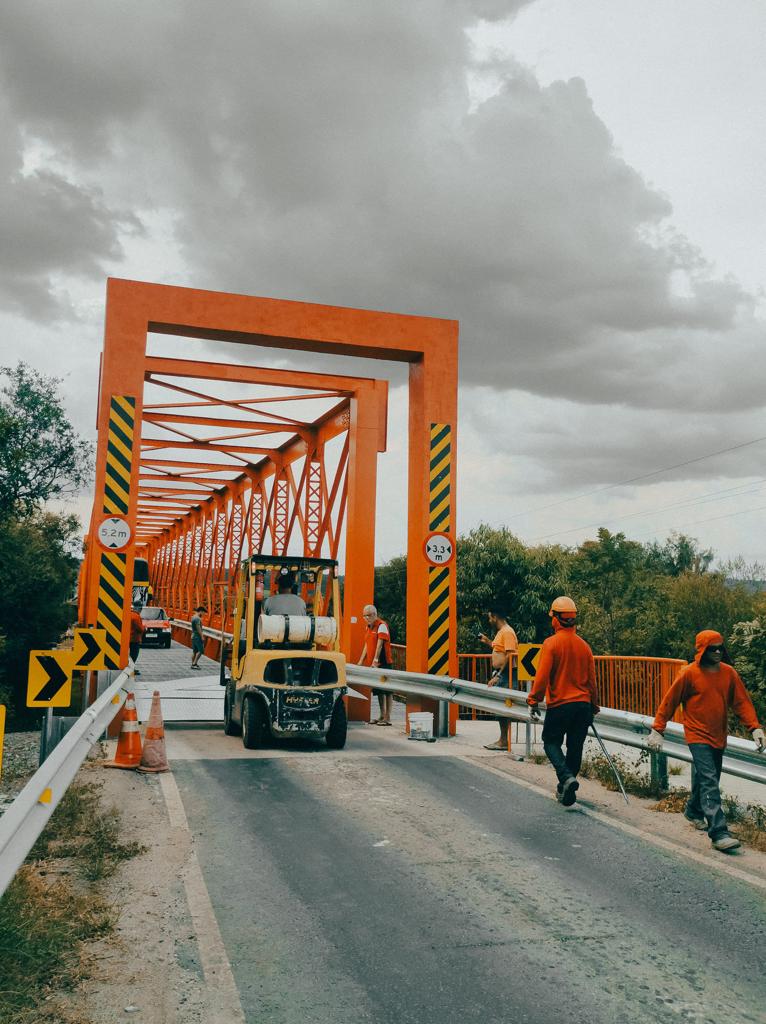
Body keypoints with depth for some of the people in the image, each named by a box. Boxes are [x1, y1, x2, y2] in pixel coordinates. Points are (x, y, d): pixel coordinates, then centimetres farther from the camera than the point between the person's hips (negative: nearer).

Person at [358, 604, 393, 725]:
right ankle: (382, 715, 20)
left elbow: (380, 644, -19)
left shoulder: (382, 625, -11)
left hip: (383, 663, -8)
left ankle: (387, 718, -4)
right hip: (373, 664, 8)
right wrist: (361, 661, 14)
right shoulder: (368, 627, 14)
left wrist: (376, 660, -26)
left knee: (387, 690, -4)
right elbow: (367, 645, 19)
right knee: (379, 690, 12)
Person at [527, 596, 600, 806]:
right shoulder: (584, 645, 6)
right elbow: (592, 679, 11)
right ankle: (565, 789, 20)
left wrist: (534, 700, -4)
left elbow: (542, 676, -14)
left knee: (551, 742, 9)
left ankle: (567, 777, -13)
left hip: (559, 704, -5)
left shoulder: (551, 643, -10)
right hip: (583, 705, 5)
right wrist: (594, 706, 20)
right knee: (575, 747, 13)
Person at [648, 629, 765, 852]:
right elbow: (669, 702, -5)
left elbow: (742, 702, 4)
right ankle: (719, 834, -18)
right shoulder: (689, 673, -11)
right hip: (698, 736, -6)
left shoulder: (729, 673, 2)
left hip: (719, 738, 6)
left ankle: (693, 811, 44)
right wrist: (657, 730, -5)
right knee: (709, 782, -14)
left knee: (705, 779, 18)